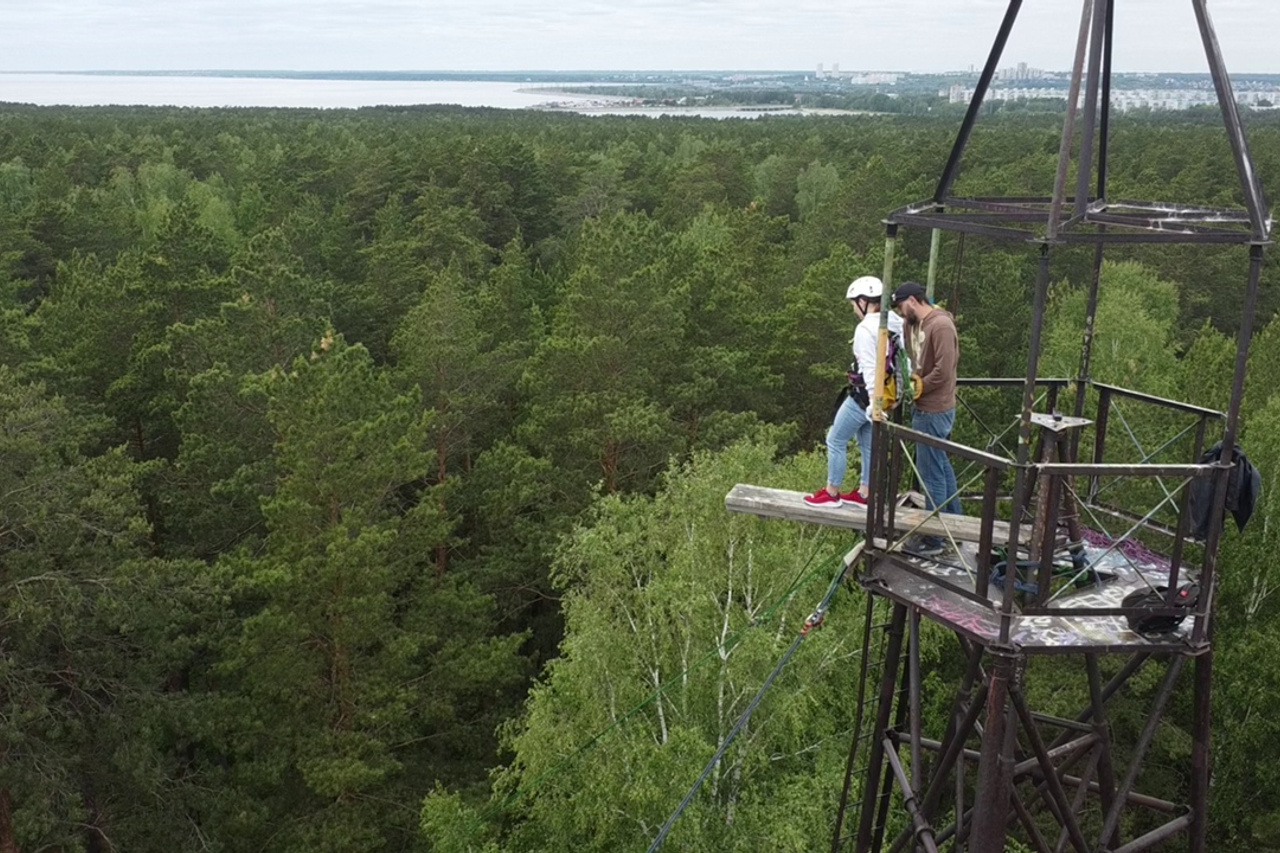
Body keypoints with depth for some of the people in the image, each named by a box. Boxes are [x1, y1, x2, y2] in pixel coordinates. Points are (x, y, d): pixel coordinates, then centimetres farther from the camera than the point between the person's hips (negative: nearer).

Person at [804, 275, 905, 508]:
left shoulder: (865, 329, -20)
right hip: (884, 395, 8)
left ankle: (831, 493, 14)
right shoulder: (894, 325, 4)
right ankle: (864, 494, 25)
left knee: (836, 441, 6)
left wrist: (874, 402, -22)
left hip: (863, 397, -8)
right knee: (868, 444, 17)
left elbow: (870, 368, -23)